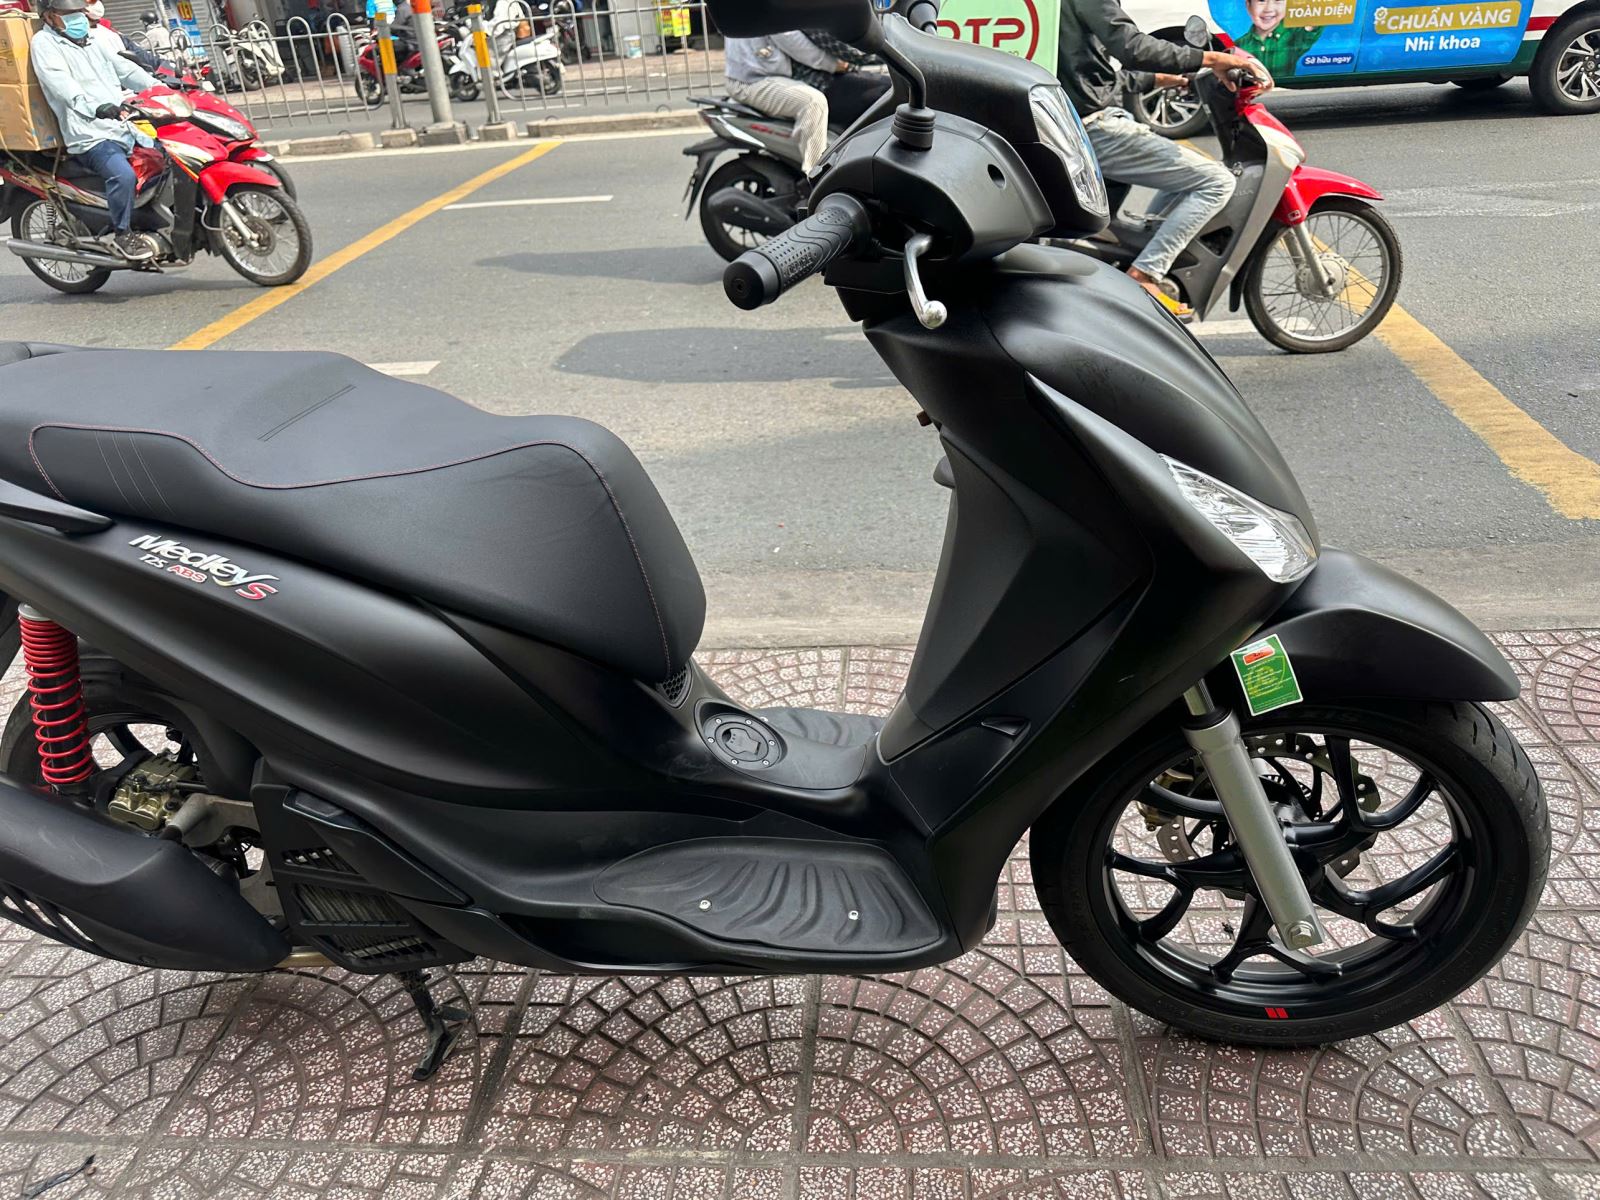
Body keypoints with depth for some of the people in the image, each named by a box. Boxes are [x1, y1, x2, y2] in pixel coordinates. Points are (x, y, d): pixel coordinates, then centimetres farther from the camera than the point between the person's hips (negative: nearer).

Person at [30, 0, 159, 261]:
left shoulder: (92, 43, 25)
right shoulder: (44, 42, 1)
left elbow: (126, 69, 24)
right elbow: (60, 82, -18)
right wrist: (93, 107, -36)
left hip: (124, 127, 9)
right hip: (91, 136, -9)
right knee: (123, 175, -32)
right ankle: (122, 234, -18)